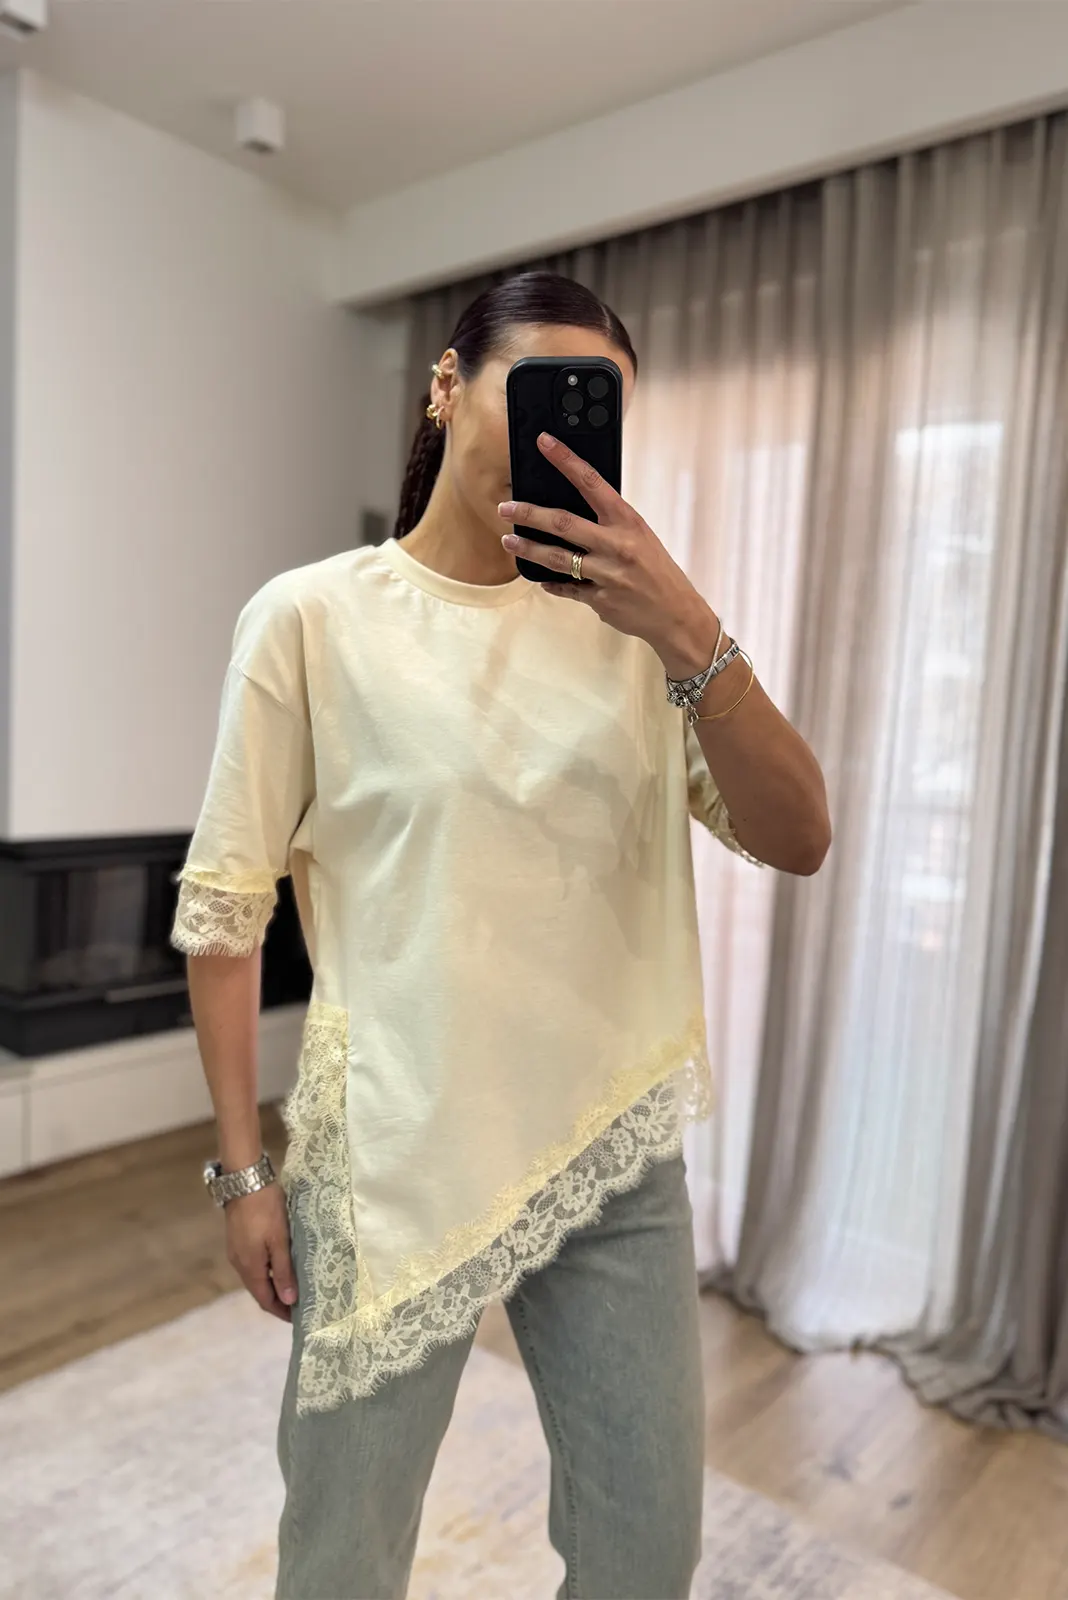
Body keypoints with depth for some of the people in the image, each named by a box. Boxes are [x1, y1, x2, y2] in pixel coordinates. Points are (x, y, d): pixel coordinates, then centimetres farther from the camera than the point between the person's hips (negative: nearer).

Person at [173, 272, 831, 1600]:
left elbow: (797, 842, -8)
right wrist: (241, 1169, -3)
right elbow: (223, 907, -5)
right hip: (391, 1164, -3)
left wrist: (691, 637, -23)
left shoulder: (626, 621, 1)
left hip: (618, 1155, 4)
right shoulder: (312, 618, -7)